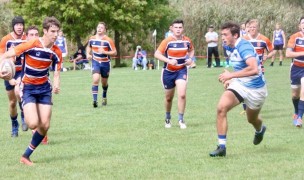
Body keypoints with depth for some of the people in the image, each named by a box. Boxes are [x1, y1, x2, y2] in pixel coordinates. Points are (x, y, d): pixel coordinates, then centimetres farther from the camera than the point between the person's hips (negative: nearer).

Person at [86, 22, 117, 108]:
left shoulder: (108, 40, -13)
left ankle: (104, 97, 43)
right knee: (95, 80, -20)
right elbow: (89, 47, 21)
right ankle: (94, 100, -22)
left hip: (105, 63, -1)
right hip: (95, 62, 1)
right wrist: (88, 54, 2)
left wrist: (104, 52, -26)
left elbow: (114, 52, -12)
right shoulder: (92, 39, -1)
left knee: (104, 83, 14)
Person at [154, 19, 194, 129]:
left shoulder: (187, 41, -4)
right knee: (168, 98, 12)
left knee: (182, 95, -17)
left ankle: (181, 120, -4)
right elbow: (157, 54, -19)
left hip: (182, 70, 1)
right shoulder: (167, 41, -15)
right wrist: (169, 60, -31)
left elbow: (191, 50, 17)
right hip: (168, 71, -1)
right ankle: (168, 118, 36)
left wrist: (190, 58, -3)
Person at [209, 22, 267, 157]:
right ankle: (222, 147, -13)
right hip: (239, 85, 6)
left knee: (252, 119, 18)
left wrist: (231, 75, -37)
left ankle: (260, 130, 58)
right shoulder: (229, 48, -1)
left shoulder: (244, 47, -27)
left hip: (255, 89, -6)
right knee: (221, 108, -19)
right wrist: (230, 80, 5)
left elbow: (254, 69, -41)